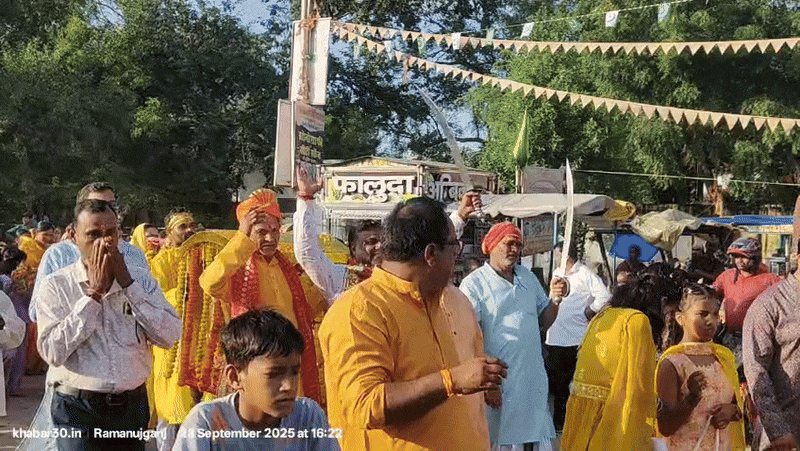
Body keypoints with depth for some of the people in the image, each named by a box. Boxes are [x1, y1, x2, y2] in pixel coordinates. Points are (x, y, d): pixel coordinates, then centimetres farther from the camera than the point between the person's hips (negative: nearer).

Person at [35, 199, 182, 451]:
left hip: (133, 404, 3)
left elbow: (169, 337, -7)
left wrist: (127, 283, -11)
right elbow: (53, 352, -15)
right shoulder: (57, 286, -2)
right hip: (78, 408, -3)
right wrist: (93, 292, -14)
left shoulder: (140, 279, 6)